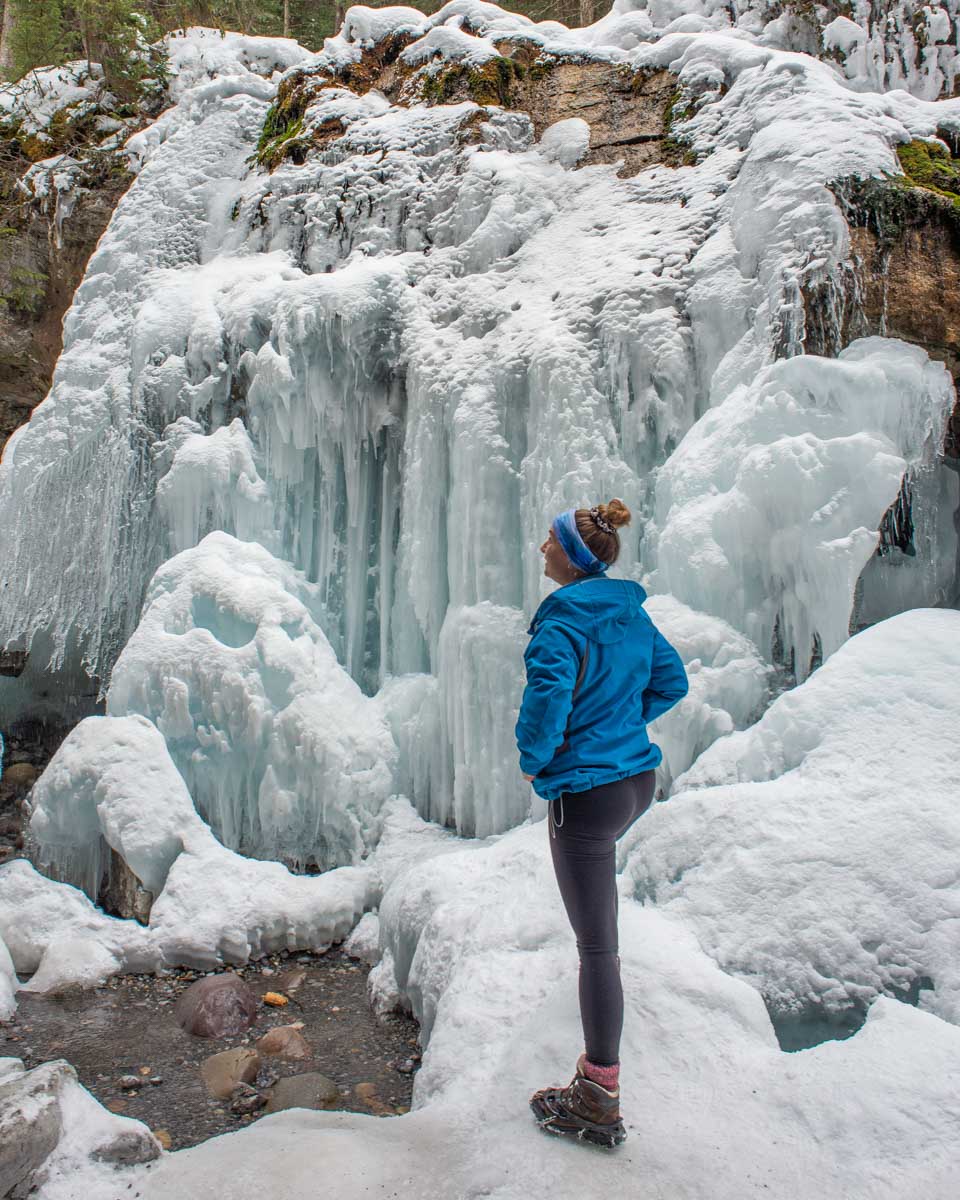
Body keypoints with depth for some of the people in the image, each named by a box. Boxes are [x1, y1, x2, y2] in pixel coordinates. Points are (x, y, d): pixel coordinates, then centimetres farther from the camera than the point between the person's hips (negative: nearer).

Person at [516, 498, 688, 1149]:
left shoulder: (563, 619, -20)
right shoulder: (631, 610, 5)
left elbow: (549, 694, -33)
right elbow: (671, 680, 14)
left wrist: (532, 759, -15)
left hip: (587, 792, -9)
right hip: (638, 777, 9)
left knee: (596, 944, -1)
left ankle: (600, 1102, 11)